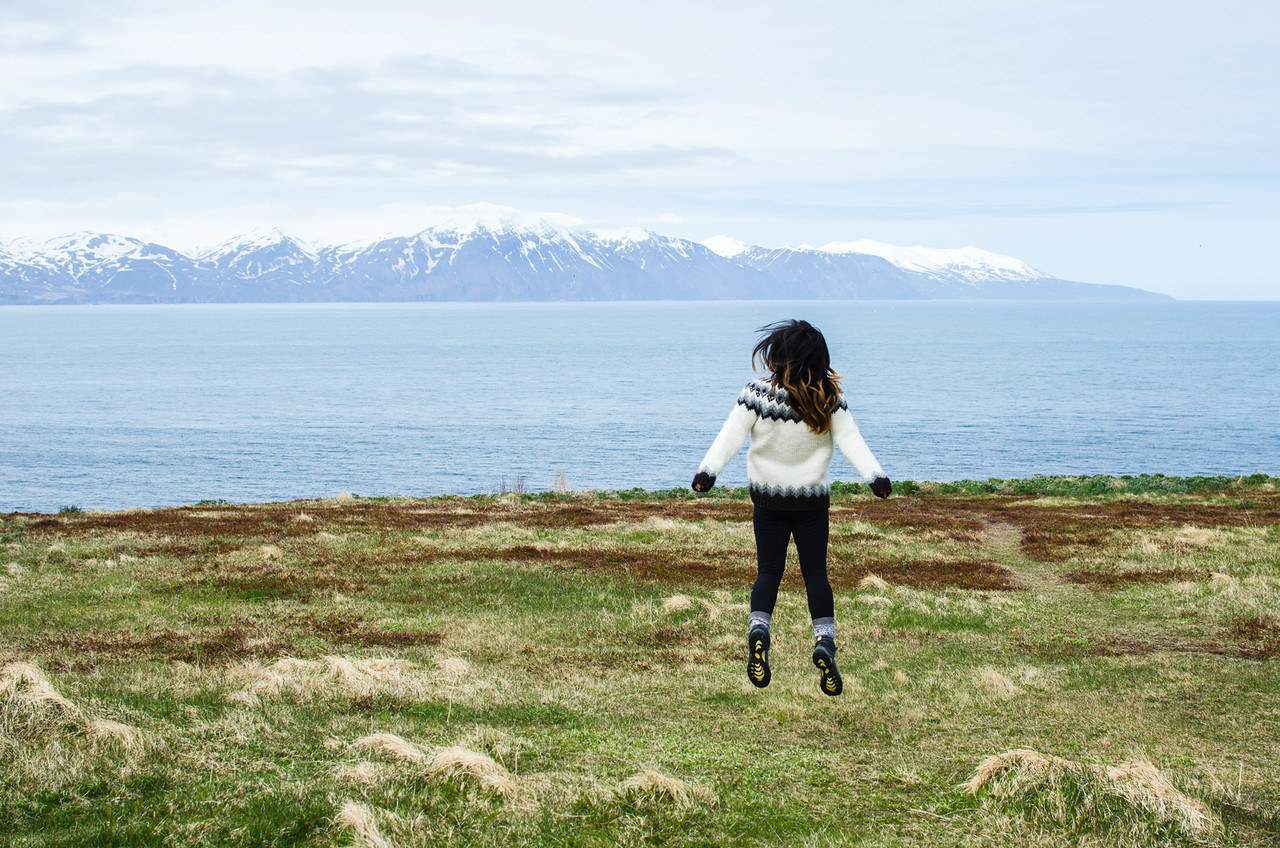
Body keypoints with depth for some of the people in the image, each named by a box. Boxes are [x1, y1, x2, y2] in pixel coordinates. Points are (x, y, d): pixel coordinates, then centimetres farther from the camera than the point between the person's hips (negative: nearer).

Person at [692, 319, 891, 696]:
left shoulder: (756, 396, -13)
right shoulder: (829, 400, -9)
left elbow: (730, 436, -19)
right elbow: (851, 439, -16)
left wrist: (708, 470, -24)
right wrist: (875, 475, -19)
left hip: (768, 499, 0)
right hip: (813, 501, 0)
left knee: (768, 571, 9)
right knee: (815, 573, 7)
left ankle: (758, 630, -17)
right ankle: (824, 641, -11)